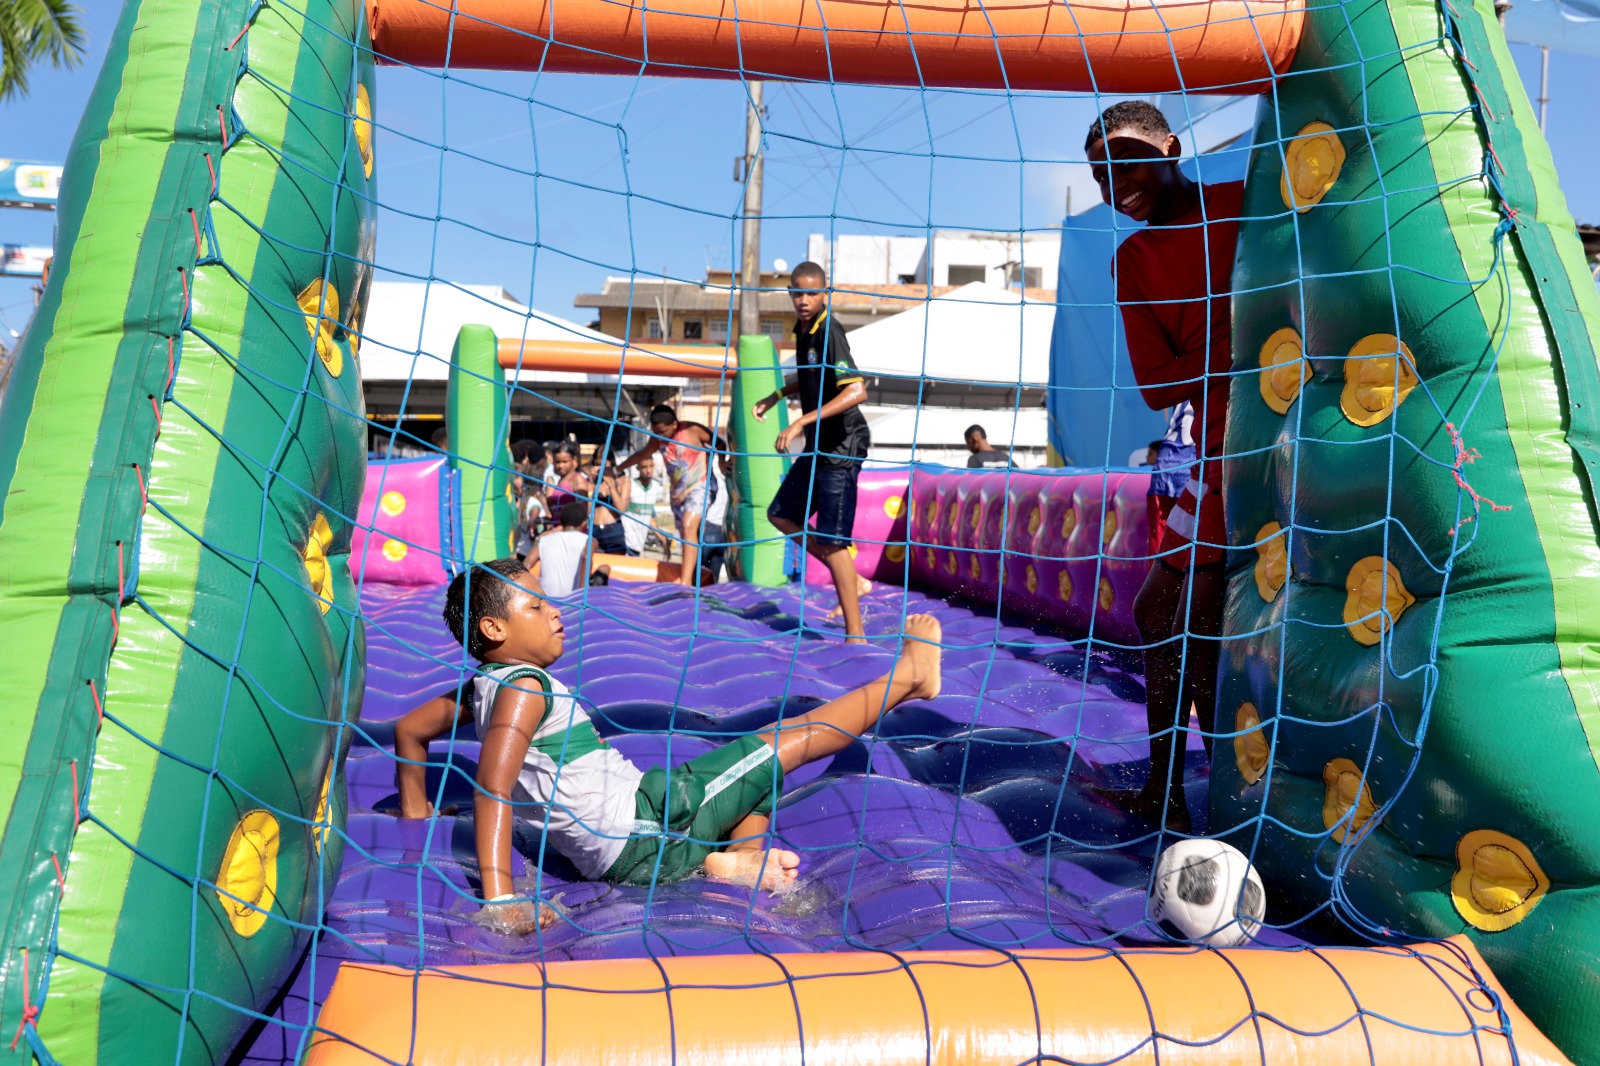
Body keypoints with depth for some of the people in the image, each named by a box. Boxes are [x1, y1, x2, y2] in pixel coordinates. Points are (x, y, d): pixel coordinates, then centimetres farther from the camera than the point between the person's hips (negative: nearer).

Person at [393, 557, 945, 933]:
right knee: (786, 740, -3)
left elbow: (409, 730, 23)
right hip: (637, 829, -10)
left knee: (756, 763, 26)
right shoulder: (524, 685, -14)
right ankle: (909, 675, 11)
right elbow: (493, 788, -26)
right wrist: (501, 901, -33)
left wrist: (415, 812, 27)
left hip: (620, 857, 10)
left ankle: (740, 858, -2)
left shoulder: (482, 688, 13)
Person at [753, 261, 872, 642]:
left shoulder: (828, 332, -20)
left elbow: (856, 391, -32)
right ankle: (852, 582, 22)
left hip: (842, 446, -10)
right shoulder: (803, 330, 8)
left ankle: (856, 634, 1)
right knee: (781, 515, 18)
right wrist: (776, 396, 18)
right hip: (818, 445, 10)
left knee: (832, 540, -8)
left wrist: (801, 422, -33)